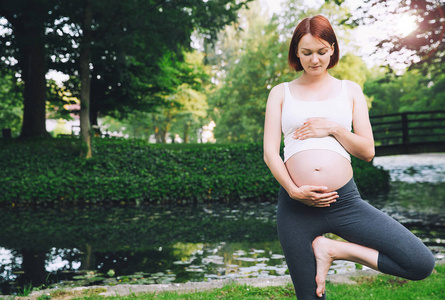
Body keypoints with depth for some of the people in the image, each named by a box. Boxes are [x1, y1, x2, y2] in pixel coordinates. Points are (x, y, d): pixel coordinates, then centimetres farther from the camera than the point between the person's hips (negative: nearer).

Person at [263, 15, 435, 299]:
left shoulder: (350, 90, 15)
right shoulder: (281, 93, 13)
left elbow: (367, 151, 10)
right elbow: (270, 152, 3)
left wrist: (333, 128, -6)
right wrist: (293, 190, -12)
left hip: (345, 200, 1)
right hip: (296, 206, -1)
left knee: (422, 264, -10)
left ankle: (334, 249, 1)